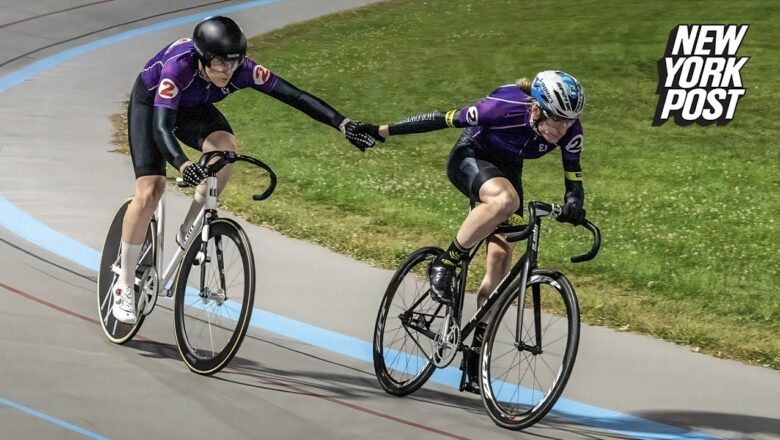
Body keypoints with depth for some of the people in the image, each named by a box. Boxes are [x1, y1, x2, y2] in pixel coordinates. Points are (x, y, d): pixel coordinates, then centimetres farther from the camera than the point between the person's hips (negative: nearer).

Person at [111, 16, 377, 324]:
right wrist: (183, 165, -66)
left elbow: (295, 96, -31)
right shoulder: (179, 67, -41)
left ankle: (188, 232, -9)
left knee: (224, 150, -28)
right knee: (150, 190, -17)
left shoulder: (242, 71, -31)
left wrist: (343, 124, -42)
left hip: (192, 107, 4)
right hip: (150, 102, -4)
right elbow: (161, 127, -48)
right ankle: (123, 287, -4)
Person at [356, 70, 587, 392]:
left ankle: (476, 354, 4)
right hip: (471, 159, -5)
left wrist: (573, 205, -39)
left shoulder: (570, 132, -23)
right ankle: (444, 265, -23)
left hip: (506, 169, 5)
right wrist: (382, 131, -17)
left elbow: (573, 179, -14)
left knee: (501, 260, -6)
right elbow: (443, 119, -25)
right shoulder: (506, 108, -35)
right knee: (505, 199, -38)